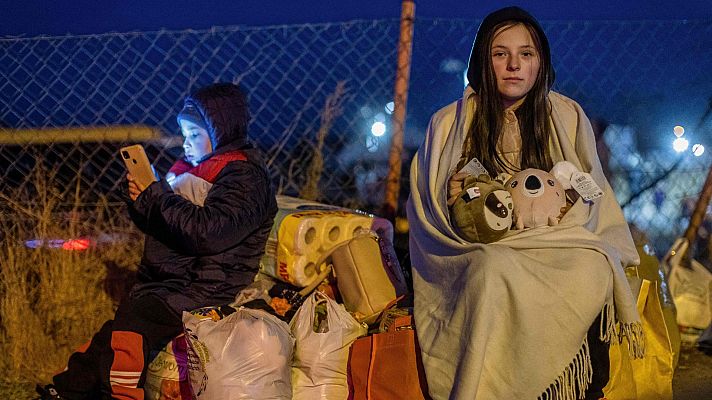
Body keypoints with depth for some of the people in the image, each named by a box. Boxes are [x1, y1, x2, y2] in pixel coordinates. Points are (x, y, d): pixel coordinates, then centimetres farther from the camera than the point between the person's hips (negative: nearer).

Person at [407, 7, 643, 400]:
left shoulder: (568, 118, 11)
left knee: (591, 272, -34)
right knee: (498, 272, -38)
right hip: (478, 249, -1)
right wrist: (451, 197, -13)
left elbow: (594, 198, 13)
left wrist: (565, 203, -10)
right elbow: (423, 209, 10)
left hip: (556, 246, 1)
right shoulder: (449, 124, 8)